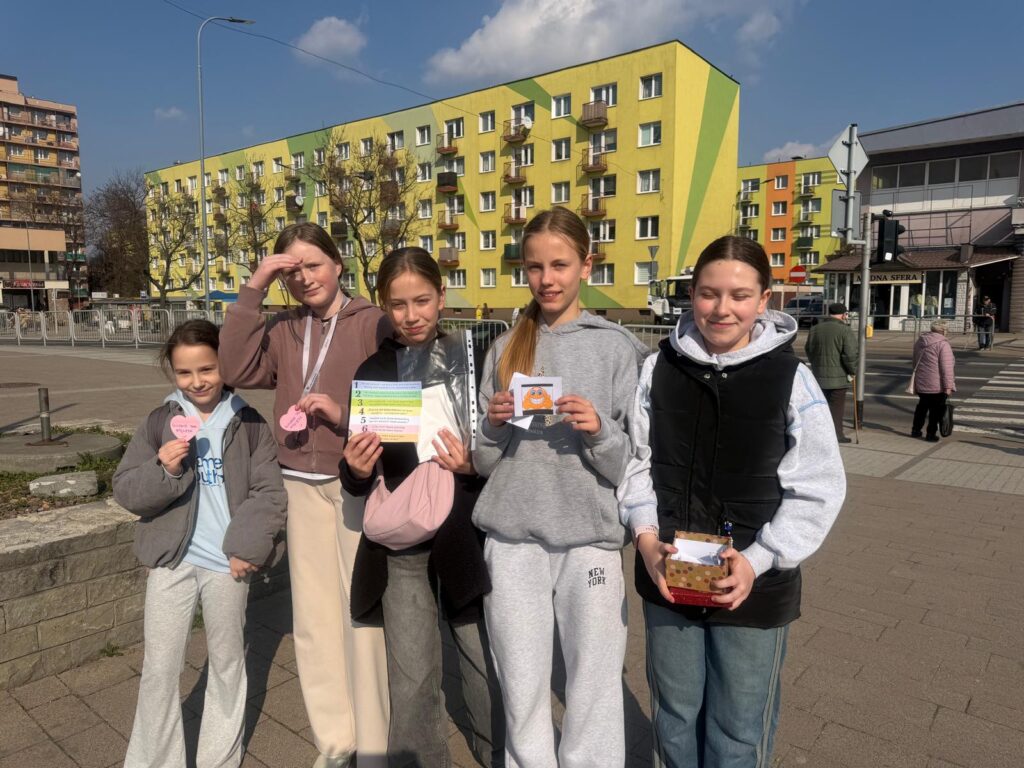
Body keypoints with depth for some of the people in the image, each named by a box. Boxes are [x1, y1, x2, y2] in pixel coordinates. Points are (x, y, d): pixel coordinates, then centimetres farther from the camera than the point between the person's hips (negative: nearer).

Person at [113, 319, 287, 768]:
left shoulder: (248, 424, -4)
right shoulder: (160, 421, 0)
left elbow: (270, 493, -5)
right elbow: (125, 490, -1)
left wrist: (249, 547, -13)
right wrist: (163, 470, -20)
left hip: (227, 561, -1)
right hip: (171, 560, 1)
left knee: (227, 663, 15)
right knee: (158, 669, 7)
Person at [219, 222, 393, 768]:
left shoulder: (373, 323, -7)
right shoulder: (283, 329, 7)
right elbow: (235, 370, -7)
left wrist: (344, 413, -21)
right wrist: (252, 291, -8)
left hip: (359, 483, -4)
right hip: (302, 487, 5)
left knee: (363, 611, 3)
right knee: (314, 616, 12)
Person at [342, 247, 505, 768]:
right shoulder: (370, 374, 0)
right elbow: (356, 484, 2)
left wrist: (471, 465, -20)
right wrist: (356, 470, -19)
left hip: (464, 538, 0)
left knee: (486, 664, 13)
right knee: (412, 680, 9)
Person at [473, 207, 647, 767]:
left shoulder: (618, 348, -1)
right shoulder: (505, 349, 7)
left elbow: (634, 466, -1)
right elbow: (484, 463, 10)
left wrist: (600, 431, -19)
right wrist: (493, 425, -9)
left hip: (590, 538, -2)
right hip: (512, 539, 3)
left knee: (593, 692, 6)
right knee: (521, 695, 13)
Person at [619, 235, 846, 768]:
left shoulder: (792, 379, -9)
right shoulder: (658, 369, -3)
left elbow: (817, 490, -8)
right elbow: (637, 461, 3)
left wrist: (757, 561, -18)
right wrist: (646, 536, -11)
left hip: (755, 586, -2)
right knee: (674, 717, 21)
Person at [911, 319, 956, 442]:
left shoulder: (920, 341, 8)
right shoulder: (942, 344, -16)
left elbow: (916, 362, 18)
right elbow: (946, 367, -19)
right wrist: (948, 386, -17)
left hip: (920, 383, 7)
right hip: (937, 385, -7)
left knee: (922, 406, 22)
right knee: (936, 409, 6)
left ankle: (915, 430, 26)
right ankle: (931, 434, 10)